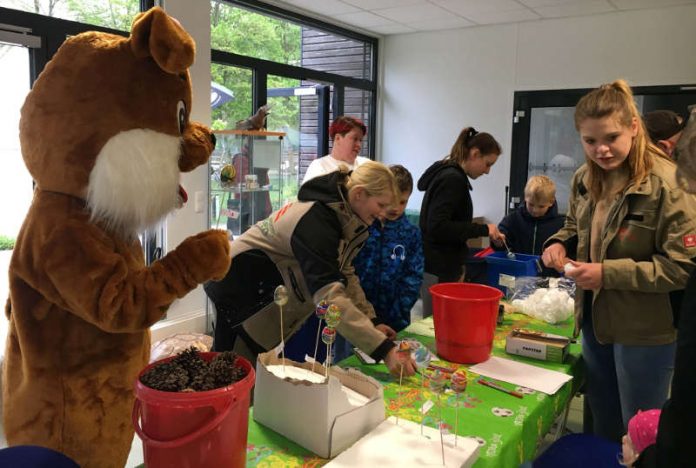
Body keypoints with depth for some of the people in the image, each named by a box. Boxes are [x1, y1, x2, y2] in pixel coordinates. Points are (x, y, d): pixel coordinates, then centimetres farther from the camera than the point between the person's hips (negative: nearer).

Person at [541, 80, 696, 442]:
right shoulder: (584, 179, 0)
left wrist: (608, 273, -25)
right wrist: (560, 244, -5)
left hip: (645, 331, -6)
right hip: (595, 320, 6)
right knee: (602, 427, 24)